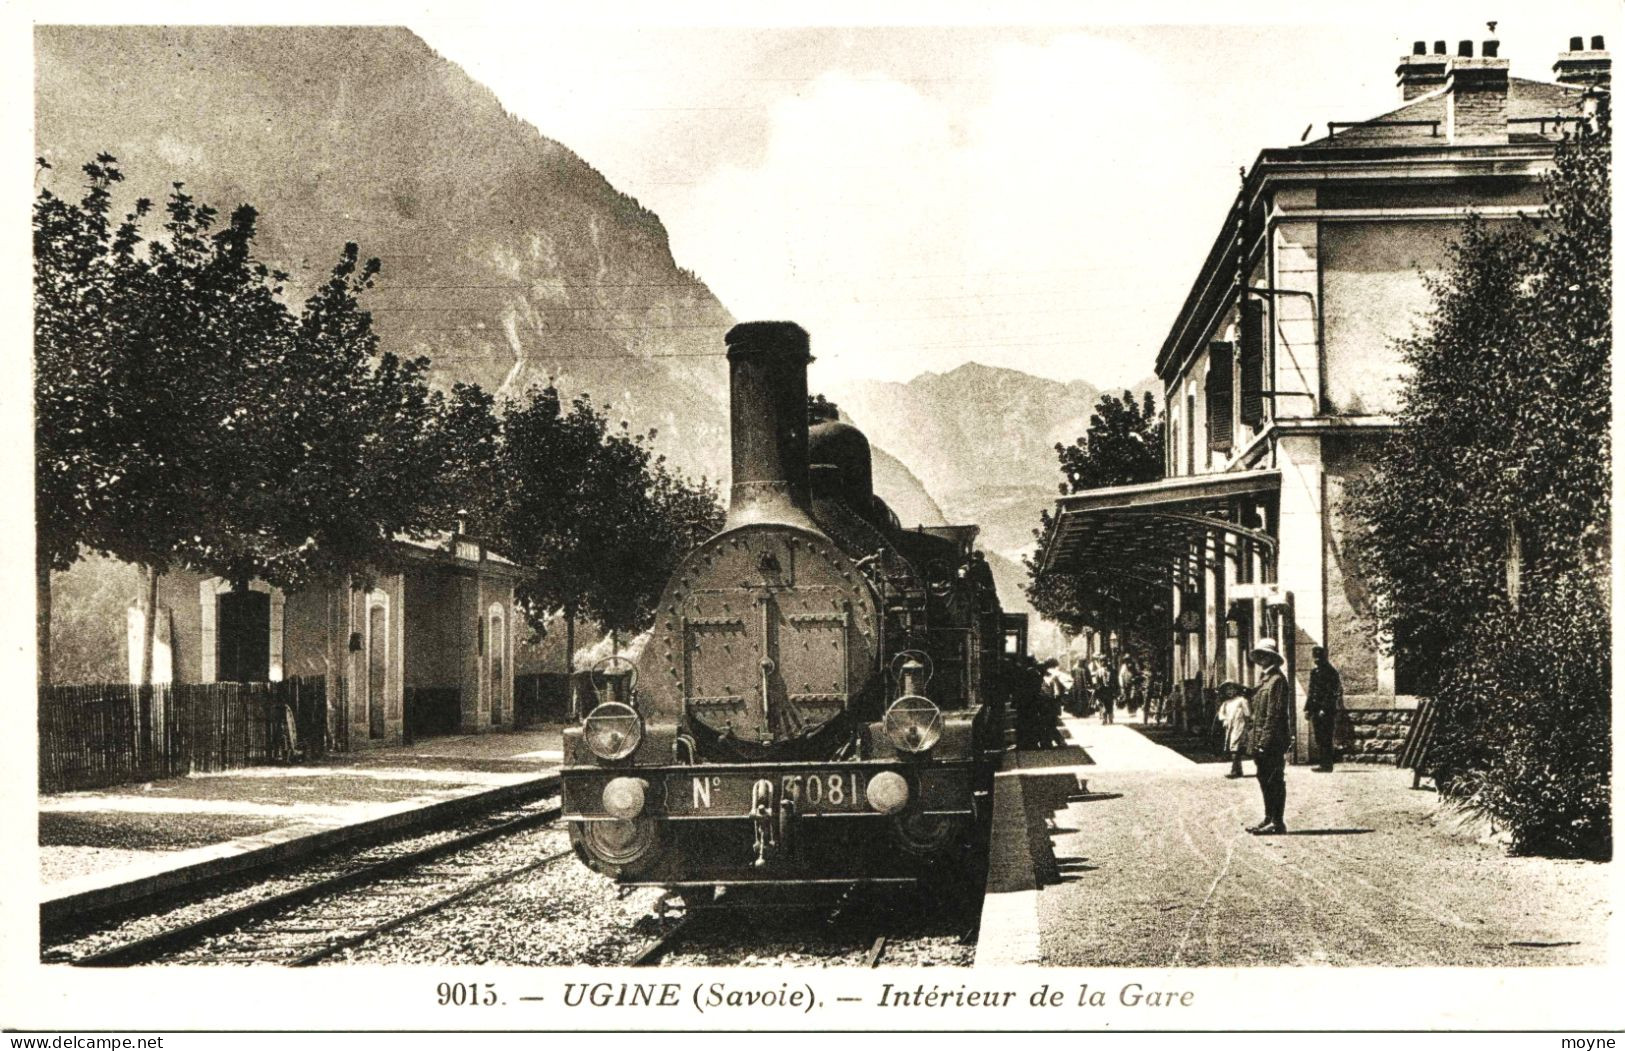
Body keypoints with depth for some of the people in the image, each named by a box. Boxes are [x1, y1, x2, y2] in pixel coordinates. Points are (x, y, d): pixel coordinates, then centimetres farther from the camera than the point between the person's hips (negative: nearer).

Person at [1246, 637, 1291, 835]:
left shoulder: (1277, 679, -11)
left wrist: (1265, 741, -21)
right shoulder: (1264, 679, 18)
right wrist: (1256, 741, 15)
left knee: (1275, 781, -6)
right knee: (1265, 780, 14)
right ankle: (1269, 819, 21)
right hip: (1262, 742, 10)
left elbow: (1275, 713, -18)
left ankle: (1278, 823, -4)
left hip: (1273, 741, -10)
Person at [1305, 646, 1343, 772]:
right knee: (1318, 738, 9)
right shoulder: (1314, 672, 15)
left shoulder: (1331, 673, -8)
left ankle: (1327, 764, -6)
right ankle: (1322, 763, 14)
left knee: (1326, 738, -8)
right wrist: (1308, 708, 12)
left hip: (1328, 711, -8)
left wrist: (1325, 709, -20)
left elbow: (1332, 693, -14)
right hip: (1316, 710, 8)